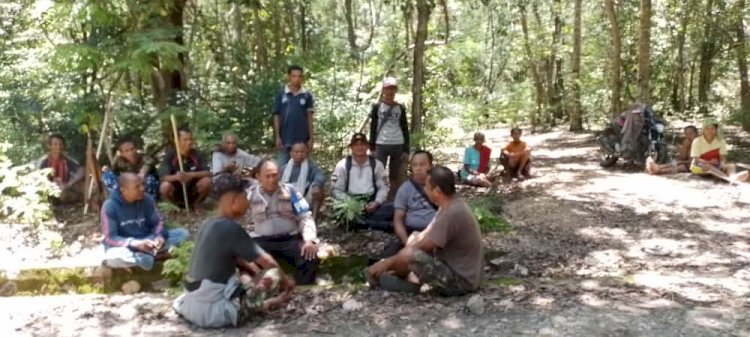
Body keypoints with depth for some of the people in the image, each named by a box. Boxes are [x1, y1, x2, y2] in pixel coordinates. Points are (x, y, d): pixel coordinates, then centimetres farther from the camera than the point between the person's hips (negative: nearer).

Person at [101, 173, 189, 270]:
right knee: (113, 257, -41)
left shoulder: (147, 199, -6)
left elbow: (158, 222, 2)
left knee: (182, 233, -13)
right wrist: (136, 244, -33)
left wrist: (160, 236, -23)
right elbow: (110, 238, -18)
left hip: (147, 240, 4)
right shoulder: (110, 207, -17)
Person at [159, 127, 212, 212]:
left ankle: (196, 204, 3)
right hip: (177, 192, -1)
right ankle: (177, 204, 1)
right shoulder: (170, 155, -13)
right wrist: (176, 177, -44)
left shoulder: (197, 155, -8)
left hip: (193, 192, 1)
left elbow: (208, 173, -15)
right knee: (165, 186, -31)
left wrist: (192, 175, -33)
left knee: (206, 181, -26)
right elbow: (164, 177, -21)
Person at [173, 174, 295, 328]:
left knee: (247, 273, 30)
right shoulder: (231, 228, -15)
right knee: (274, 274, -9)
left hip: (193, 306, 9)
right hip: (213, 310, -9)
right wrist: (286, 282, 9)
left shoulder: (207, 225, 10)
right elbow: (267, 262, -7)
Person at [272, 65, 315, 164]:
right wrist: (277, 137, -4)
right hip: (285, 139, 0)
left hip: (302, 139, 1)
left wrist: (310, 138, 0)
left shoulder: (307, 96, 3)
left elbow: (309, 117, 4)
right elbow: (277, 117, 2)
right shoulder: (281, 95, 2)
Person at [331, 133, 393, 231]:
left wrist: (376, 202, -12)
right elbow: (336, 190, 1)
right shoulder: (343, 165, 4)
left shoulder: (377, 164, 9)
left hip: (371, 205, 1)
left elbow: (383, 187, 8)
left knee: (392, 208, -27)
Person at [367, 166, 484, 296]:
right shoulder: (451, 206, 5)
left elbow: (421, 246, -21)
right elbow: (424, 236, 12)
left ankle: (381, 276, 6)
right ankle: (412, 281, 1)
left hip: (461, 280, -10)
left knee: (409, 255, -23)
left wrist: (387, 262, -11)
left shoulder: (451, 214, -26)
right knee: (414, 239, 17)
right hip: (458, 269, 10)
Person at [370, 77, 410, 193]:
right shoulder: (377, 107, 4)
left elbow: (405, 130, 8)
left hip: (398, 145, 2)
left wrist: (406, 150, 2)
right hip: (381, 145, -1)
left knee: (396, 177, 6)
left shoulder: (400, 108, 7)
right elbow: (373, 128, 4)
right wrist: (372, 148, -2)